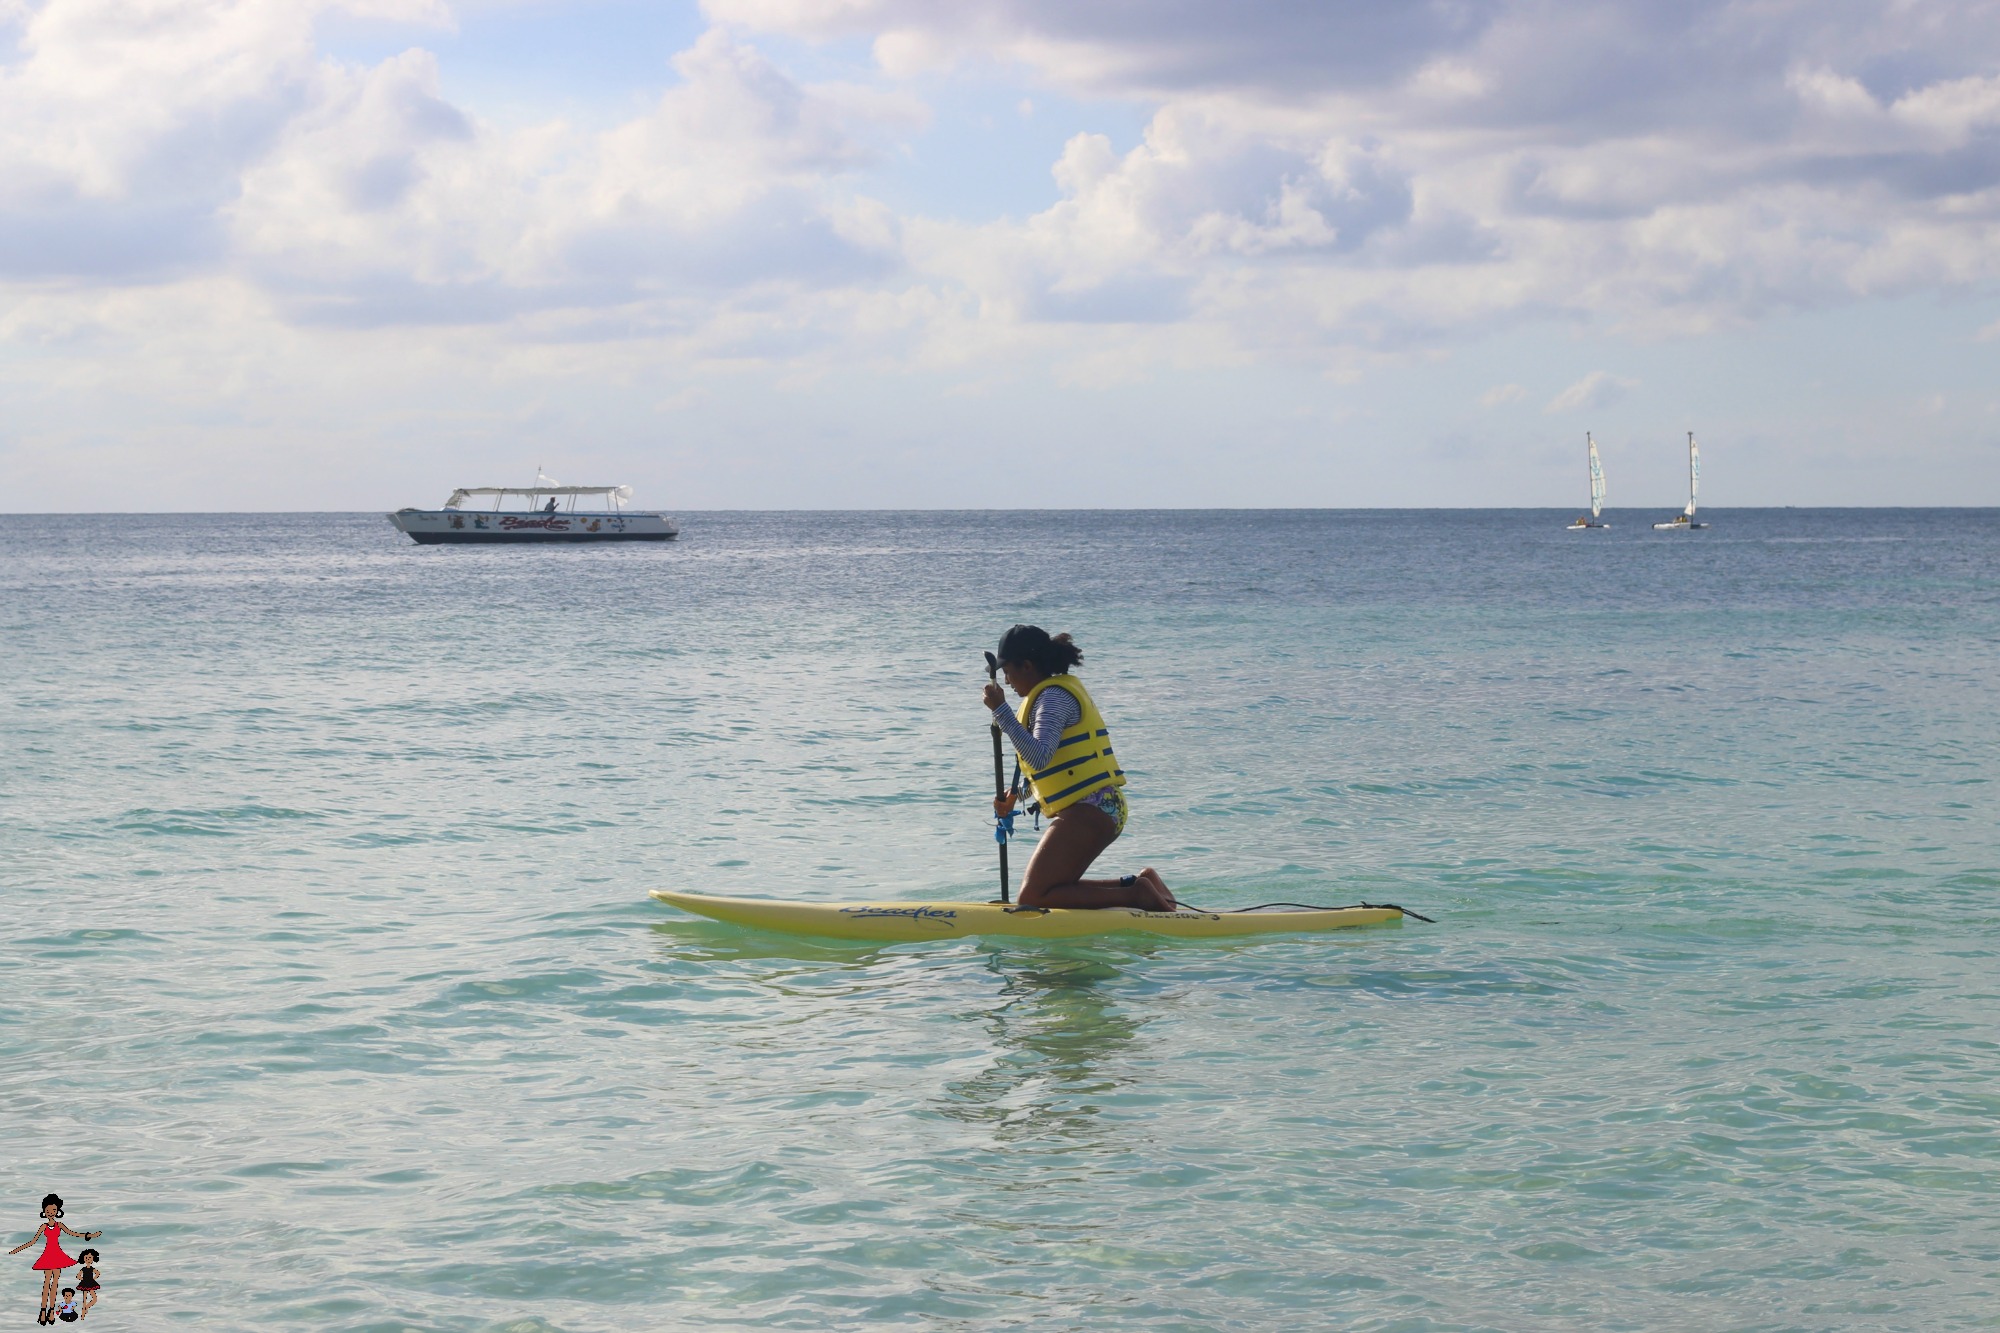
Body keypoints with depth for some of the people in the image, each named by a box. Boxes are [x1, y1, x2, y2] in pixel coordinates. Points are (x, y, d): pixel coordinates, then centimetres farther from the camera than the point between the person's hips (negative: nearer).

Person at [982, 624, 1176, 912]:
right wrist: (1014, 797, 16)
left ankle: (1135, 894, -13)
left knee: (1033, 897, -11)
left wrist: (1000, 710, -27)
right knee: (1055, 889, 15)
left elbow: (1039, 758, -29)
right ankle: (1138, 884, 9)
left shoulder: (1053, 697, -14)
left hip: (1087, 812, -10)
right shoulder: (1063, 688, 18)